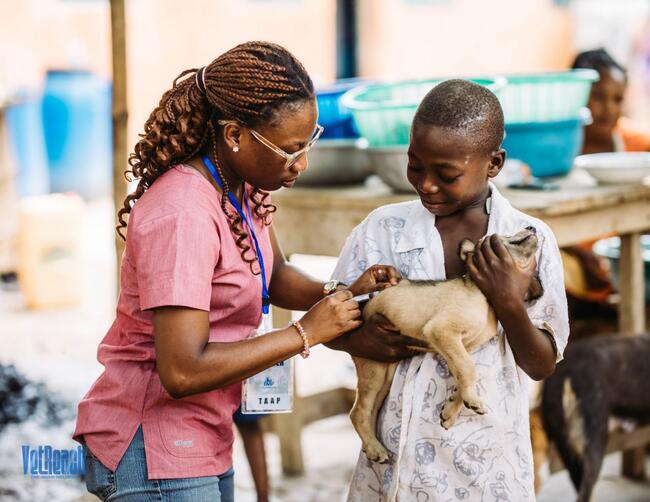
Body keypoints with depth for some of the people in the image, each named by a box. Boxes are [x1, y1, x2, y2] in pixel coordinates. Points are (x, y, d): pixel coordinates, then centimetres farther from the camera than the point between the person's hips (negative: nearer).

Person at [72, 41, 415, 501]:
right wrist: (306, 333, -23)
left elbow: (273, 276, 15)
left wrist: (341, 294, -5)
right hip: (151, 449, -8)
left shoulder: (244, 184, 0)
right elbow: (182, 371, -30)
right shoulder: (183, 216, -27)